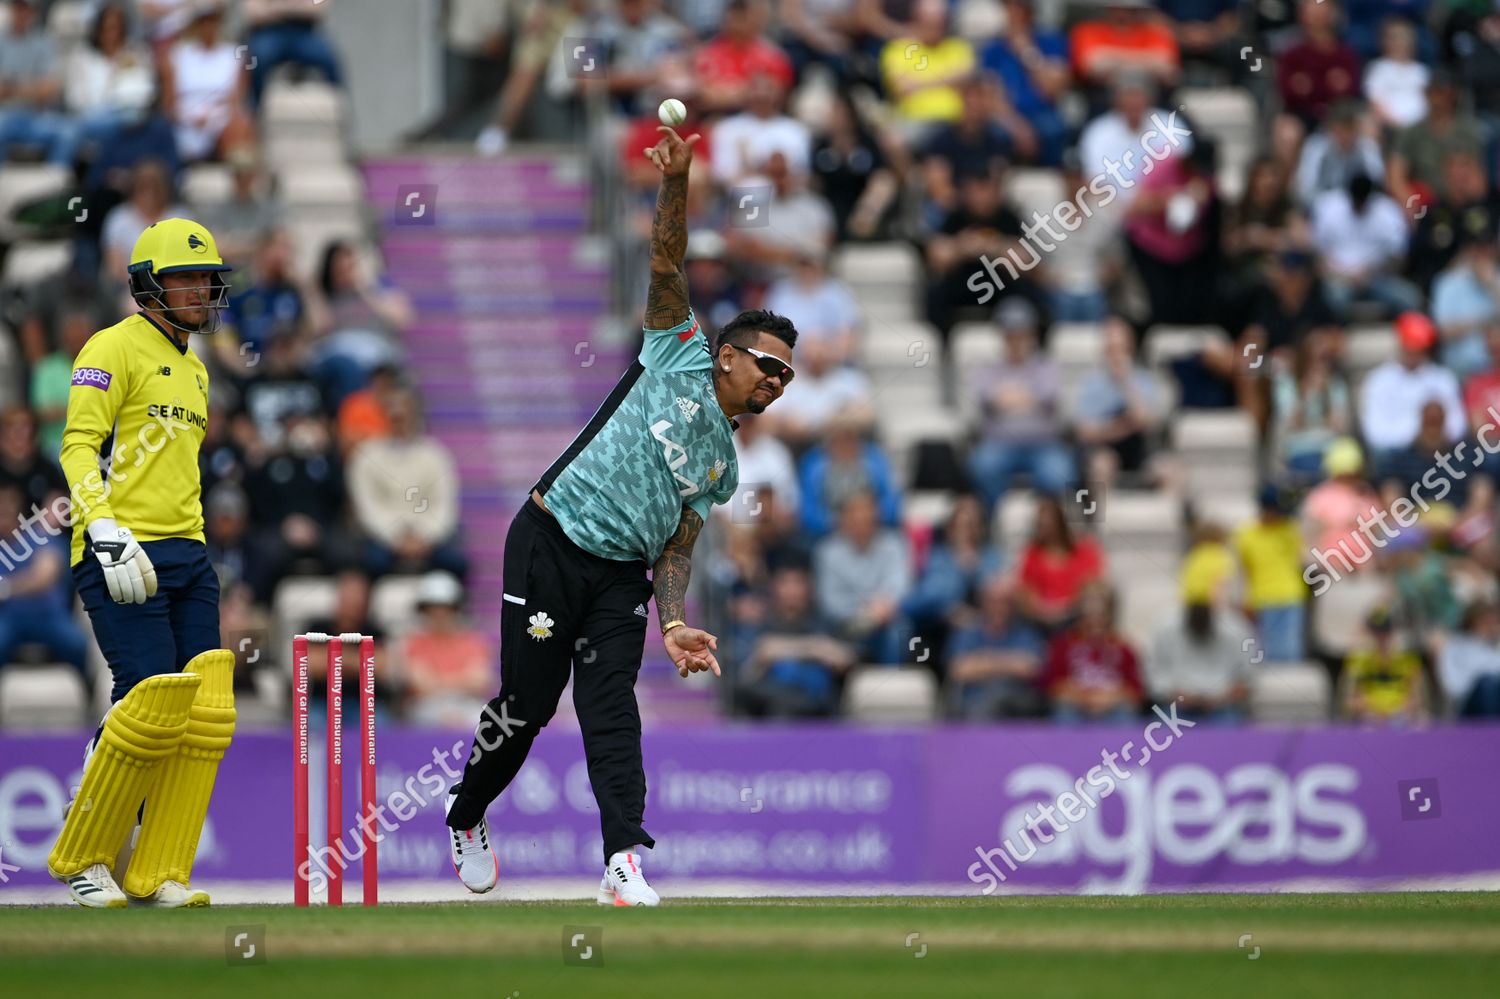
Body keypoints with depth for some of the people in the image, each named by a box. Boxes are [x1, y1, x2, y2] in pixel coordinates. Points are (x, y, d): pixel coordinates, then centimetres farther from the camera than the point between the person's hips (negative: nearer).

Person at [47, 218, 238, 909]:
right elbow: (80, 446, -11)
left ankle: (159, 875, 2)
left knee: (204, 715, -3)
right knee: (152, 707, -16)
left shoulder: (193, 371, 24)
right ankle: (82, 859, -1)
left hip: (186, 559, 8)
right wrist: (107, 533, -23)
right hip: (121, 556, -8)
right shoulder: (116, 347, -2)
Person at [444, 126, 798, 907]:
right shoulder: (681, 358, 7)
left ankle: (624, 861, -24)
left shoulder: (721, 465, 19)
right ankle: (467, 819, 22)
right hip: (551, 543, -4)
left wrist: (675, 623, -4)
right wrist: (676, 182, -16)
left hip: (622, 575, 4)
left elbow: (677, 544, 13)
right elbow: (666, 264, -2)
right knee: (528, 702, -3)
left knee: (611, 707, -13)